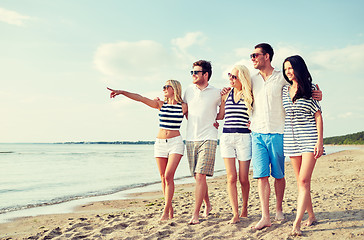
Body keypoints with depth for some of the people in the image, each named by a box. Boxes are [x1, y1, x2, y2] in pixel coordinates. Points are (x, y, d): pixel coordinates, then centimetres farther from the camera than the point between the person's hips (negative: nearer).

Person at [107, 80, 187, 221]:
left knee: (168, 176, -15)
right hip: (160, 143, 3)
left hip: (176, 143, -3)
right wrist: (121, 92, -11)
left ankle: (165, 212, -11)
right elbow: (140, 98, -2)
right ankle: (170, 211, 14)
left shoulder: (184, 107, 2)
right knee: (163, 178, 3)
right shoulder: (160, 104, 7)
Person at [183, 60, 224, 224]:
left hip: (208, 138, -4)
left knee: (200, 176, -13)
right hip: (191, 139, 4)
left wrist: (215, 121, 4)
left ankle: (195, 214, -9)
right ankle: (207, 205, 29)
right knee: (198, 177, 9)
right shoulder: (189, 90, 11)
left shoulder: (216, 93, 1)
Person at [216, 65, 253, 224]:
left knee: (243, 178, 3)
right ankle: (235, 214, 2)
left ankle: (244, 208, 26)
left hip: (244, 138, -3)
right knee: (231, 177, -3)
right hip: (226, 137, 3)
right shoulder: (226, 94, 11)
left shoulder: (250, 96, 1)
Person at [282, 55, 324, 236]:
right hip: (291, 139, 5)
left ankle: (297, 223, -14)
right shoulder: (285, 90, 11)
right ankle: (311, 216, 22)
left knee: (304, 181, -12)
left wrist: (320, 140, -10)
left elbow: (318, 116, -3)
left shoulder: (310, 88, -1)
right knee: (301, 182, 8)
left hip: (309, 138, -5)